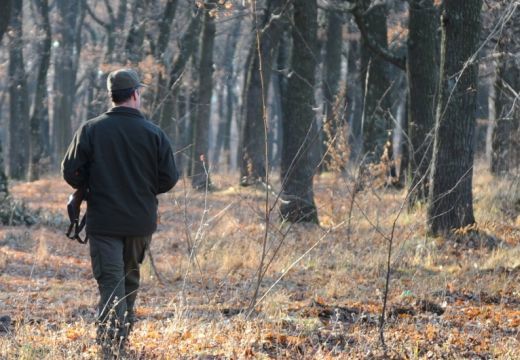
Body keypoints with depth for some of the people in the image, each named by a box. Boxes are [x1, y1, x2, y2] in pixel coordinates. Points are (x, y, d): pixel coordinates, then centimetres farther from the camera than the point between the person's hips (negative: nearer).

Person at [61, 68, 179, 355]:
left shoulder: (90, 130, -7)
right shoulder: (154, 133, -4)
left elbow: (71, 172, -6)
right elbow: (168, 179, -2)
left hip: (103, 221, -2)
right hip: (141, 222, 2)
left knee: (110, 282, -4)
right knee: (130, 280, 19)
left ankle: (110, 343, -18)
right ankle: (124, 334, 25)